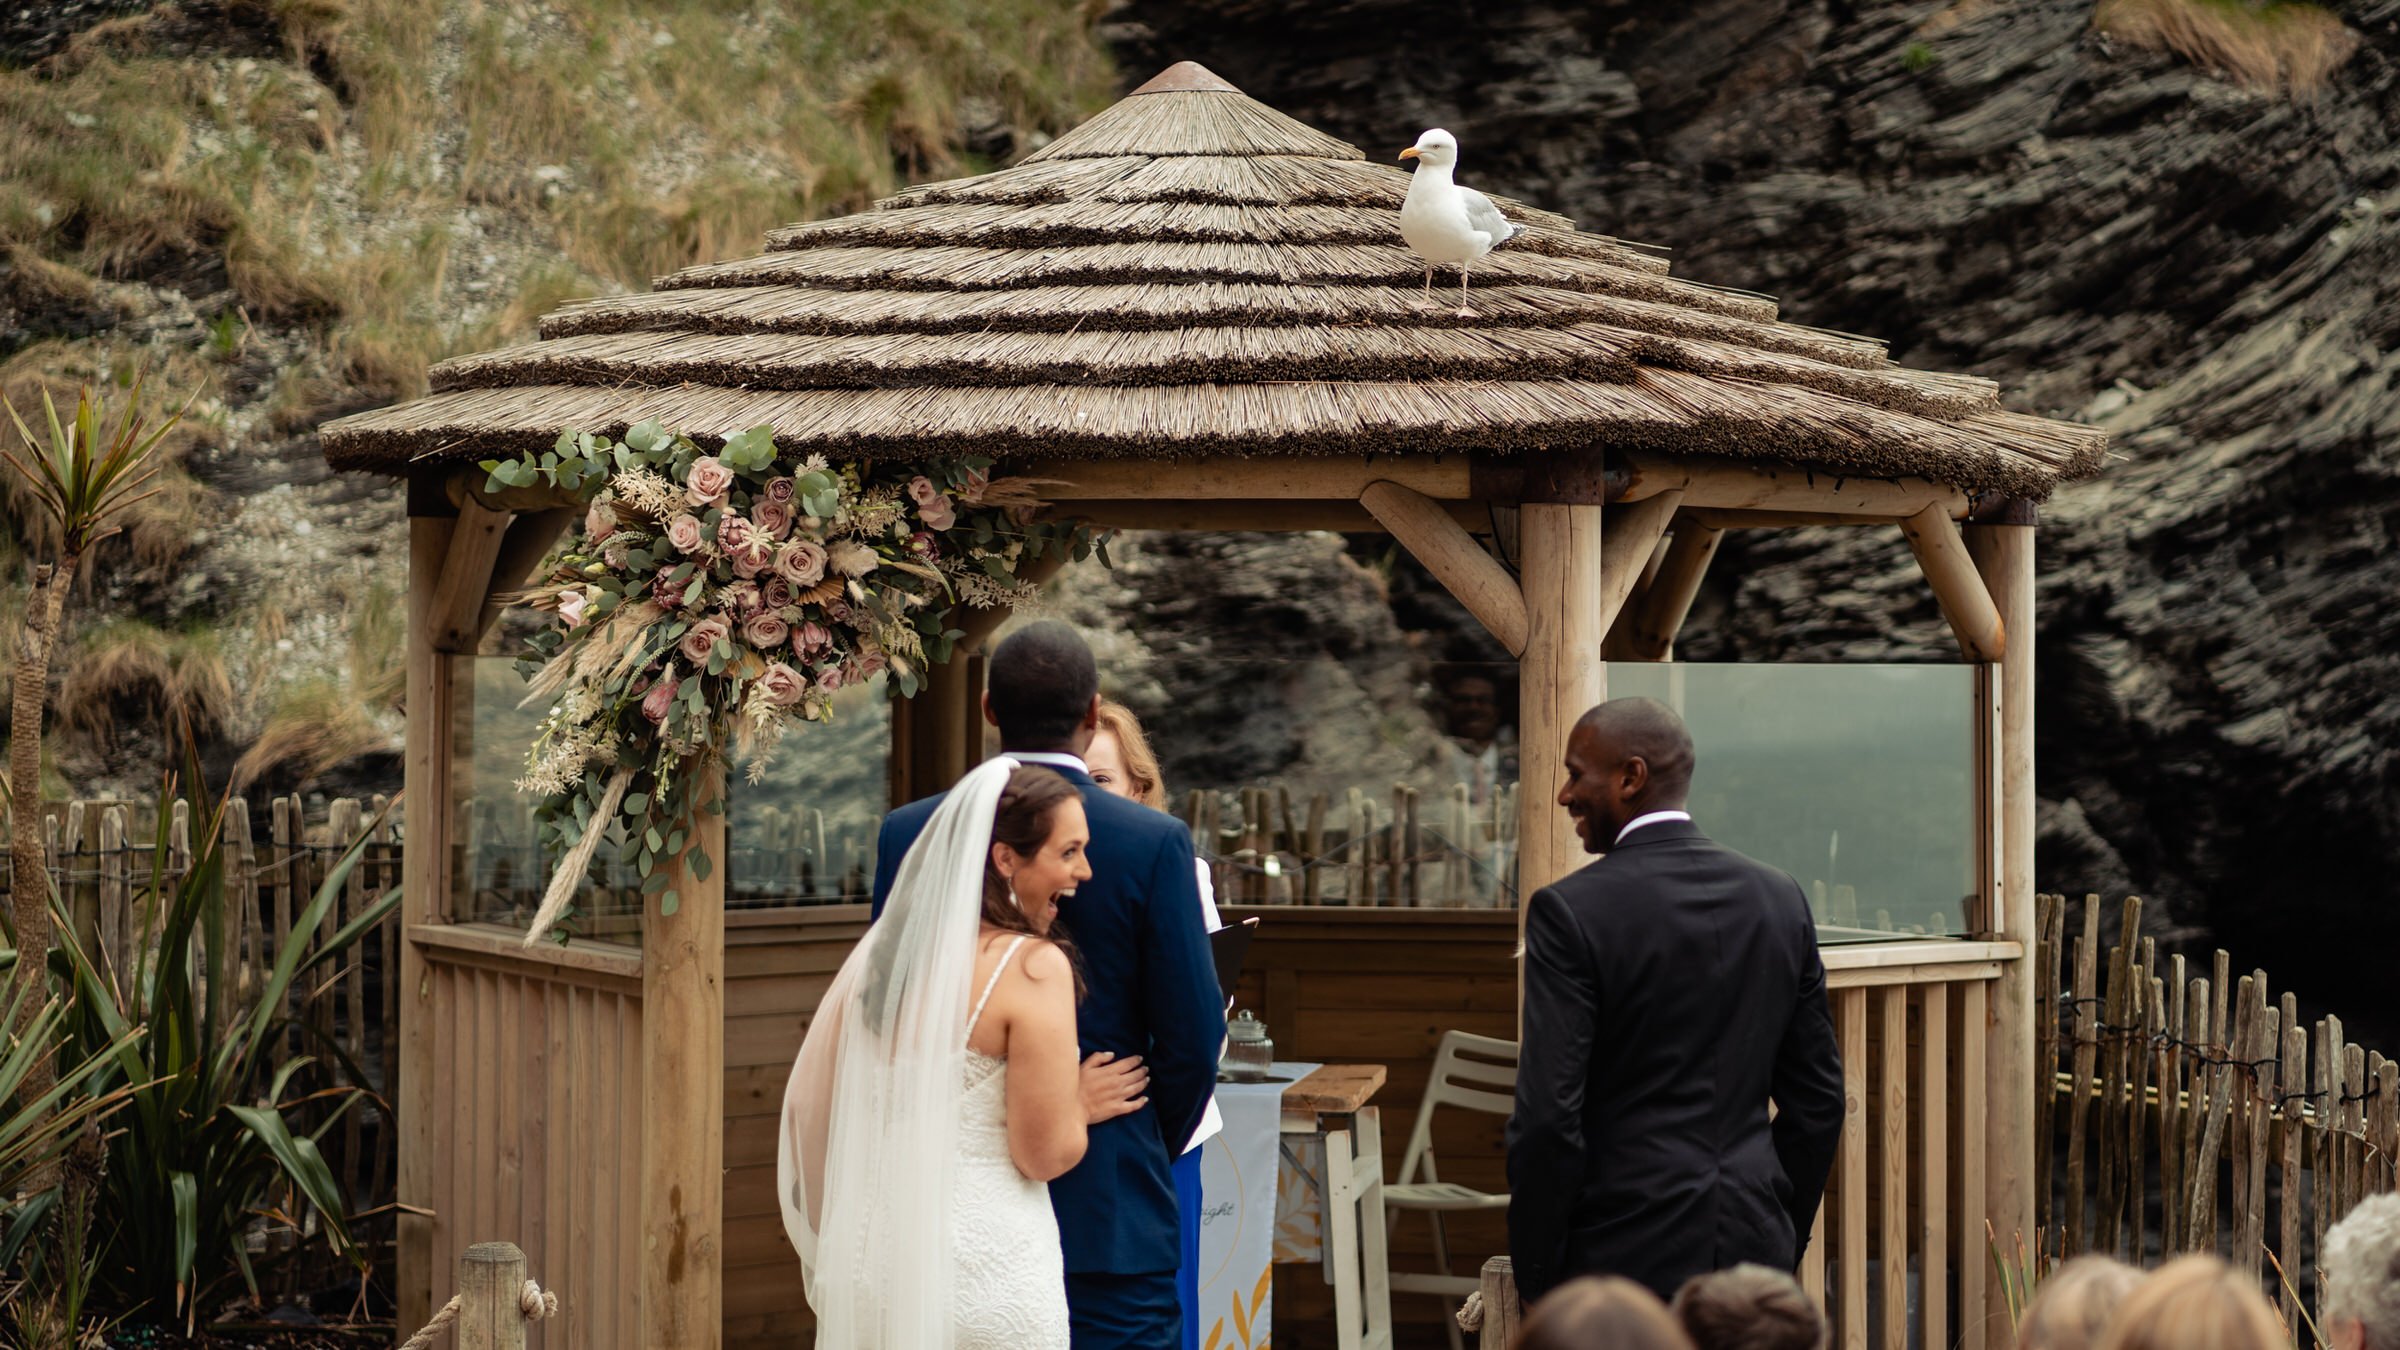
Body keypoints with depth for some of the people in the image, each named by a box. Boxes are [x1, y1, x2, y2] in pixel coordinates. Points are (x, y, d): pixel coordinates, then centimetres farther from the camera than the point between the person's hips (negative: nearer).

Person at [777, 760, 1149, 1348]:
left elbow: (807, 1105, 9)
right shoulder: (1034, 965, -12)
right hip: (984, 1269, -6)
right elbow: (1044, 1154, -14)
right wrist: (1082, 1105, 7)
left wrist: (834, 1245, 20)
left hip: (872, 1245, 6)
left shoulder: (884, 949, 6)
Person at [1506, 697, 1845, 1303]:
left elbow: (1547, 1120, -15)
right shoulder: (1780, 898, 6)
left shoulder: (1570, 911, -11)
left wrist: (1536, 1279, -5)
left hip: (1628, 1254, -5)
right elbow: (1818, 1099, 10)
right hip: (1753, 1251, 5)